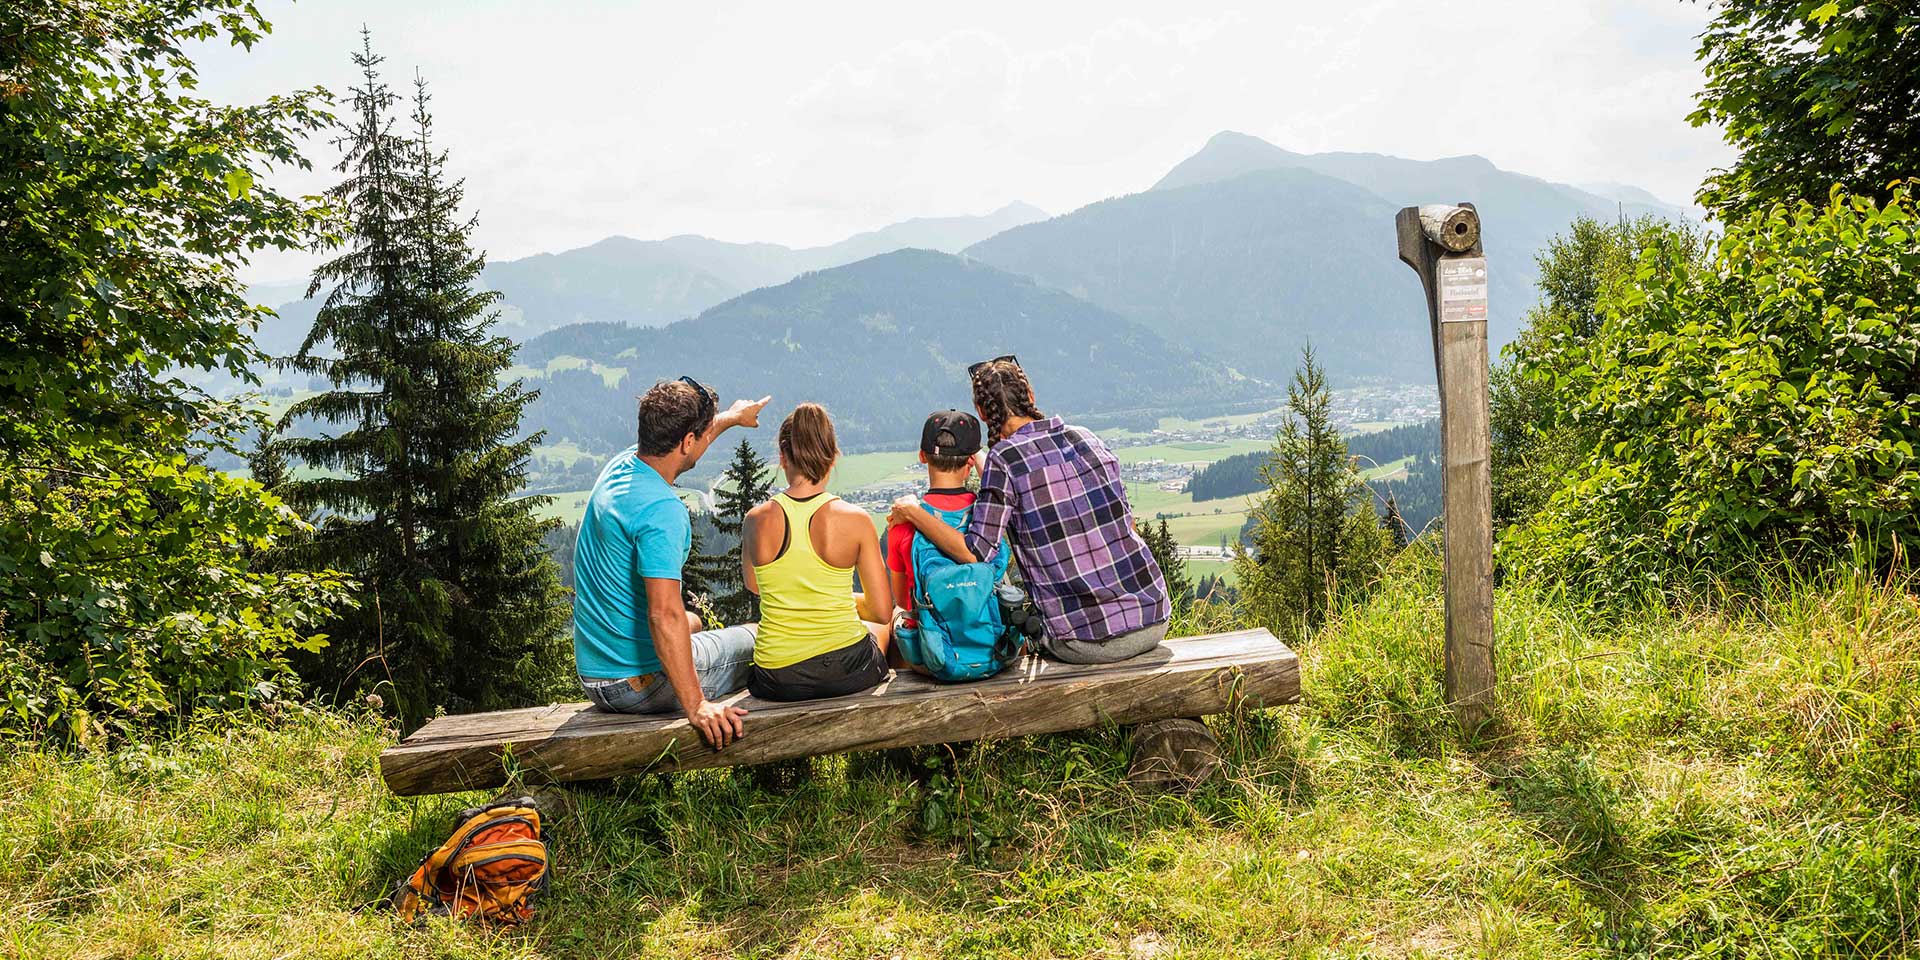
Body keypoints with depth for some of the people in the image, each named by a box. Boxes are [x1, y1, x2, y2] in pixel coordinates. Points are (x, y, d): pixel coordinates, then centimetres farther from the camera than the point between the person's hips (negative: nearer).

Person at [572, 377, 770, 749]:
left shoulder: (622, 465, 2)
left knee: (692, 623, 36)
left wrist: (732, 417, 44)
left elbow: (679, 441, 26)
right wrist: (696, 706, -31)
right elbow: (664, 615, -33)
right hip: (642, 683, -9)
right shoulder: (662, 510, -27)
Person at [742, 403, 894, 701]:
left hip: (777, 681, 1)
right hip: (847, 672, -1)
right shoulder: (855, 520, -12)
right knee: (882, 629, 37)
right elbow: (883, 610, -3)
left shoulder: (756, 520, -7)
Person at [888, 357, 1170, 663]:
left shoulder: (1004, 458, -9)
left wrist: (912, 512, -4)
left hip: (1089, 643, -5)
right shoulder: (1087, 438, 8)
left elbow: (975, 552, -17)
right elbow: (1127, 525, 14)